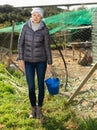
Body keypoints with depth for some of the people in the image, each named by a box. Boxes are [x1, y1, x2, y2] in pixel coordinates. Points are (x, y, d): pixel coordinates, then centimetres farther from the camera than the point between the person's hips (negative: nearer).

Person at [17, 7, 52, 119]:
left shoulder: (44, 30, -10)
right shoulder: (26, 26, -5)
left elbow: (47, 47, -3)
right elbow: (20, 43, -1)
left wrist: (49, 63, 0)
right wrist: (20, 59, -6)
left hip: (41, 60, -1)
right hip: (28, 61, 1)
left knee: (40, 85, 6)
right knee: (31, 87, 1)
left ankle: (39, 109, 25)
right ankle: (33, 108, 24)